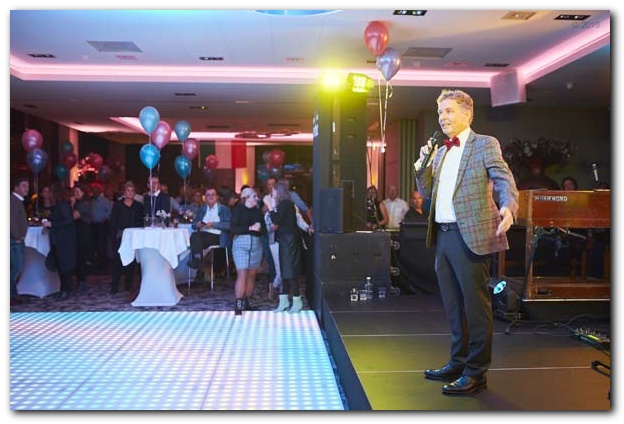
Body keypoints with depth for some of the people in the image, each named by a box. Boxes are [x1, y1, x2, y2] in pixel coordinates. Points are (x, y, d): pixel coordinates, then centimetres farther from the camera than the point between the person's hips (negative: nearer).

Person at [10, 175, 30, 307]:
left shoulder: (18, 201, 18)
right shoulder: (13, 201, -13)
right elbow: (12, 220, -21)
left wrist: (20, 238, 13)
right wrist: (17, 237, -16)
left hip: (18, 241, 10)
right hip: (14, 241, -10)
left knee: (17, 268, 11)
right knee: (18, 267, -11)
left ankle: (13, 295, 17)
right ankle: (10, 295, -5)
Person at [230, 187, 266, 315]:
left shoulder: (258, 211, 13)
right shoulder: (238, 209, 1)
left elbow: (264, 230, 10)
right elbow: (233, 228, -10)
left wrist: (259, 228, -11)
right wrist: (250, 228, -17)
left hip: (256, 244, 5)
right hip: (241, 243, -5)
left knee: (252, 275, 6)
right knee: (242, 274, -12)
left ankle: (246, 303, 16)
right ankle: (238, 306, -9)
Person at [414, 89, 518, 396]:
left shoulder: (485, 144, -1)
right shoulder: (441, 152, 18)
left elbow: (504, 180, -11)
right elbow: (427, 192, 17)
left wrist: (508, 207, -31)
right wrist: (423, 164, 1)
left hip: (470, 235, -7)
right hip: (443, 235, 7)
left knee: (475, 304, -1)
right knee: (453, 305, 15)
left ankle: (476, 372, 10)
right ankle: (458, 363, 28)